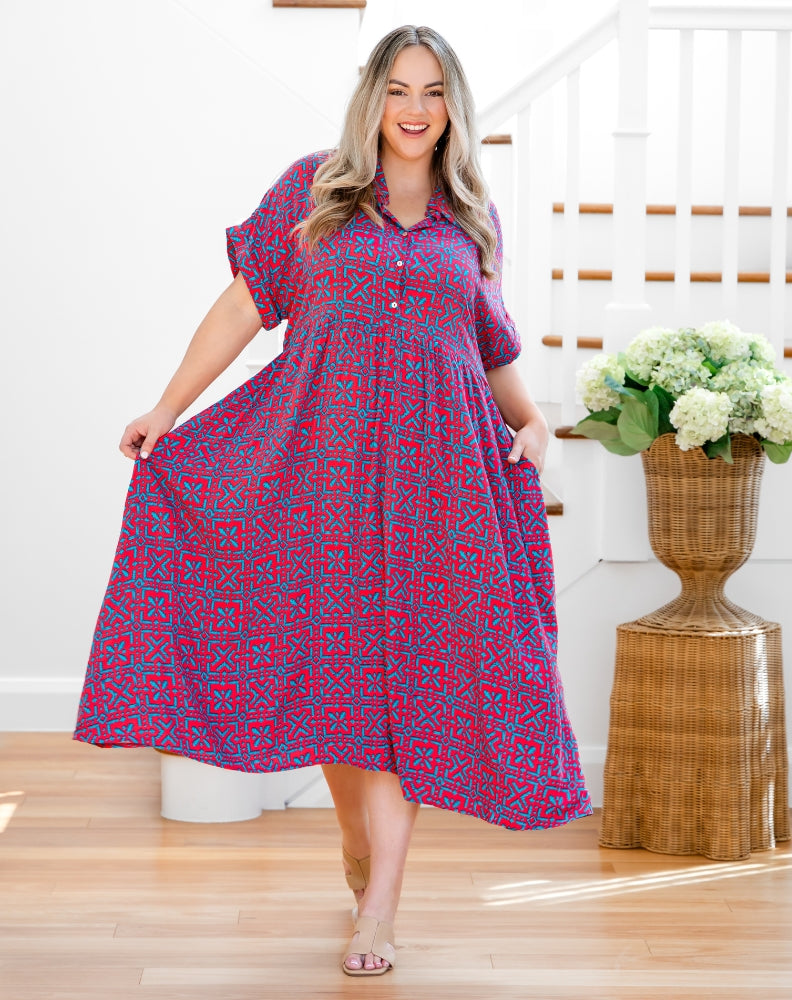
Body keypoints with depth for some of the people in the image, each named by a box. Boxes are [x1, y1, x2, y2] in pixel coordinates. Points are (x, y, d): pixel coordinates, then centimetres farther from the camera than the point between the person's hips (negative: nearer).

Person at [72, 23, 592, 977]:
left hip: (435, 463, 1)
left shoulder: (473, 217, 13)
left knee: (407, 664, -4)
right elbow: (245, 303, 5)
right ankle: (355, 839, 28)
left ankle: (379, 904, -1)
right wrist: (165, 410, 1)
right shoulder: (314, 187, 7)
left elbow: (491, 347, 20)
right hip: (319, 450, -1)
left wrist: (531, 420, 3)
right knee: (325, 655, 3)